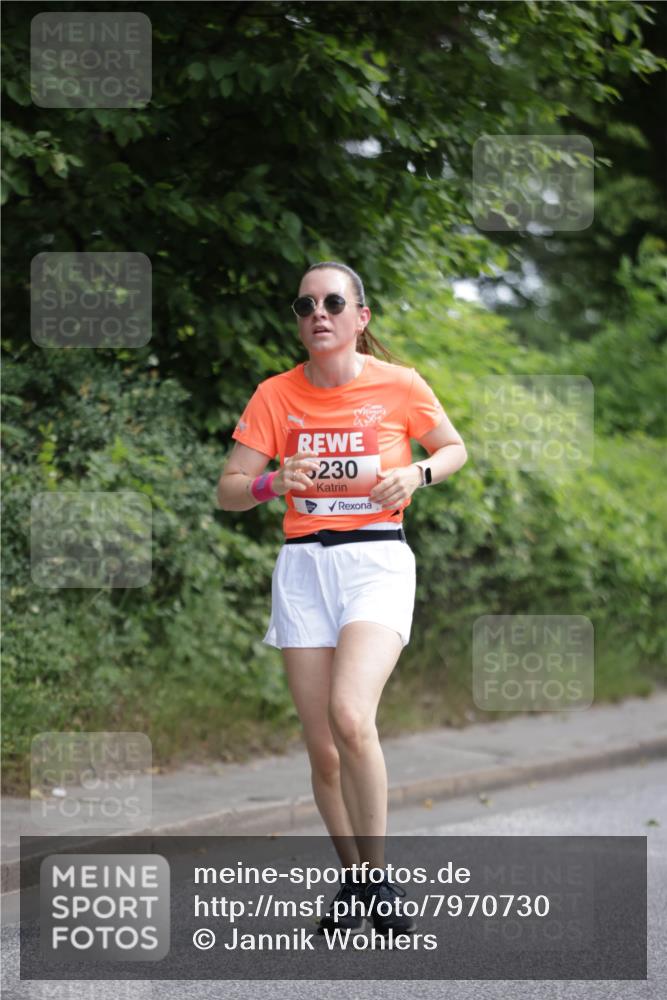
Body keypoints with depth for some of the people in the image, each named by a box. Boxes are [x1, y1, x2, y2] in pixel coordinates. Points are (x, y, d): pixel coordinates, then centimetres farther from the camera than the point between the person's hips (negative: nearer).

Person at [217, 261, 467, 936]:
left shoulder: (399, 386, -1)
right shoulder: (276, 395, 3)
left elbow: (454, 448, 15)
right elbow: (228, 491, 5)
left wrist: (417, 474, -7)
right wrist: (273, 483, -17)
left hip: (377, 558, -3)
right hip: (303, 565, 3)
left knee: (350, 717, -25)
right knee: (321, 746, 2)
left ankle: (379, 876, -11)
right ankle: (352, 880, 22)